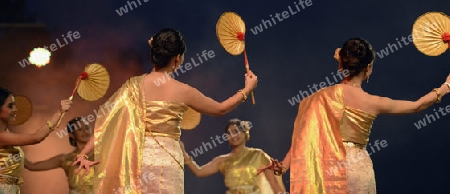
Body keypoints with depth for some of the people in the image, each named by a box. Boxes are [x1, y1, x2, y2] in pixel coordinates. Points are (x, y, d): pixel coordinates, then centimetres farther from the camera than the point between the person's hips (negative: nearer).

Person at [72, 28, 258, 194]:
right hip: (166, 161, -3)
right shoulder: (182, 91, -5)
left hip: (137, 159, 3)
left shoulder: (134, 85, -1)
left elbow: (107, 122, -4)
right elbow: (220, 109, 10)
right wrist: (247, 89, 25)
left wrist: (84, 153, -2)